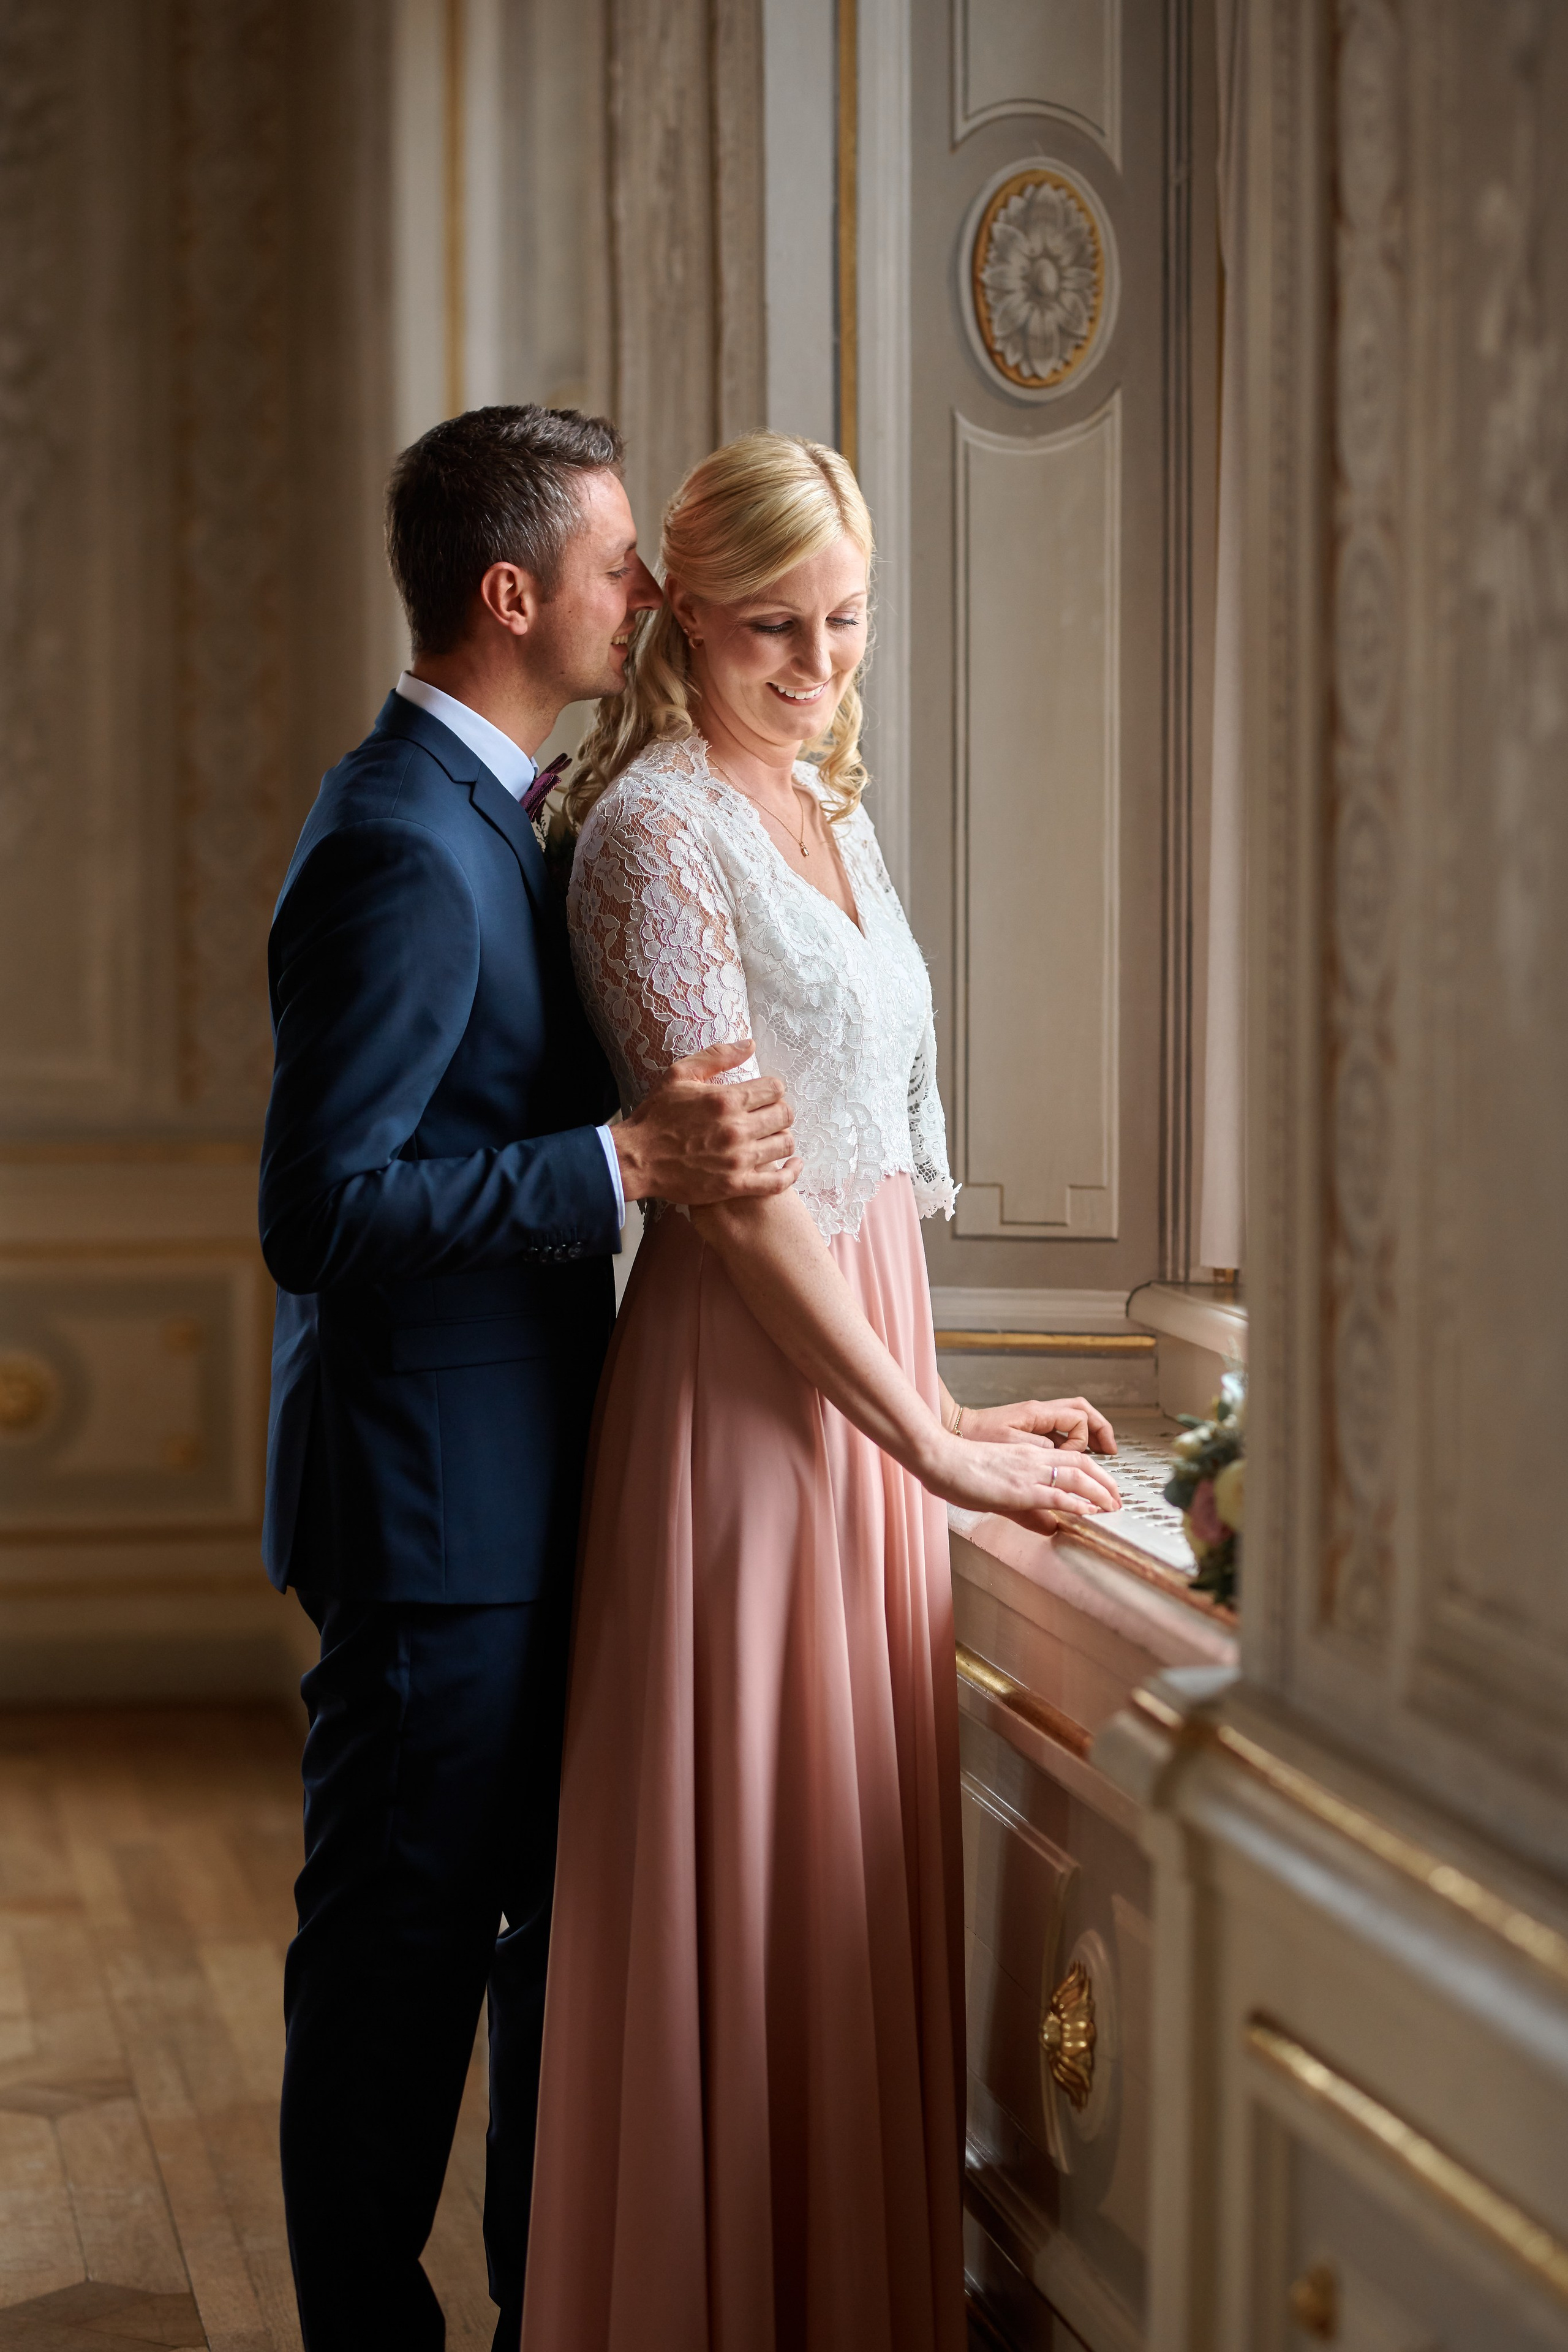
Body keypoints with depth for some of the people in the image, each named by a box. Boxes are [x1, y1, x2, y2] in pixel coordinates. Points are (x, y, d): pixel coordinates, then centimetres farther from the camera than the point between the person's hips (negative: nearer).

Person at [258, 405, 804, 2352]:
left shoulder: (468, 814, 13)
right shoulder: (403, 851, -20)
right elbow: (320, 1214, -24)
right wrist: (629, 1161, -26)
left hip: (515, 1491, 10)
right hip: (436, 1509, -10)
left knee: (548, 1925, 17)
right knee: (403, 1952, 2)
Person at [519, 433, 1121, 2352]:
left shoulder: (829, 814, 14)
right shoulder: (658, 824, -12)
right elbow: (735, 1187, -17)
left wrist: (940, 1406, 16)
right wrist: (933, 1443, -15)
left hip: (867, 1356, 8)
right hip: (745, 1381, -8)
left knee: (861, 1853, 12)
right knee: (747, 1861, -2)